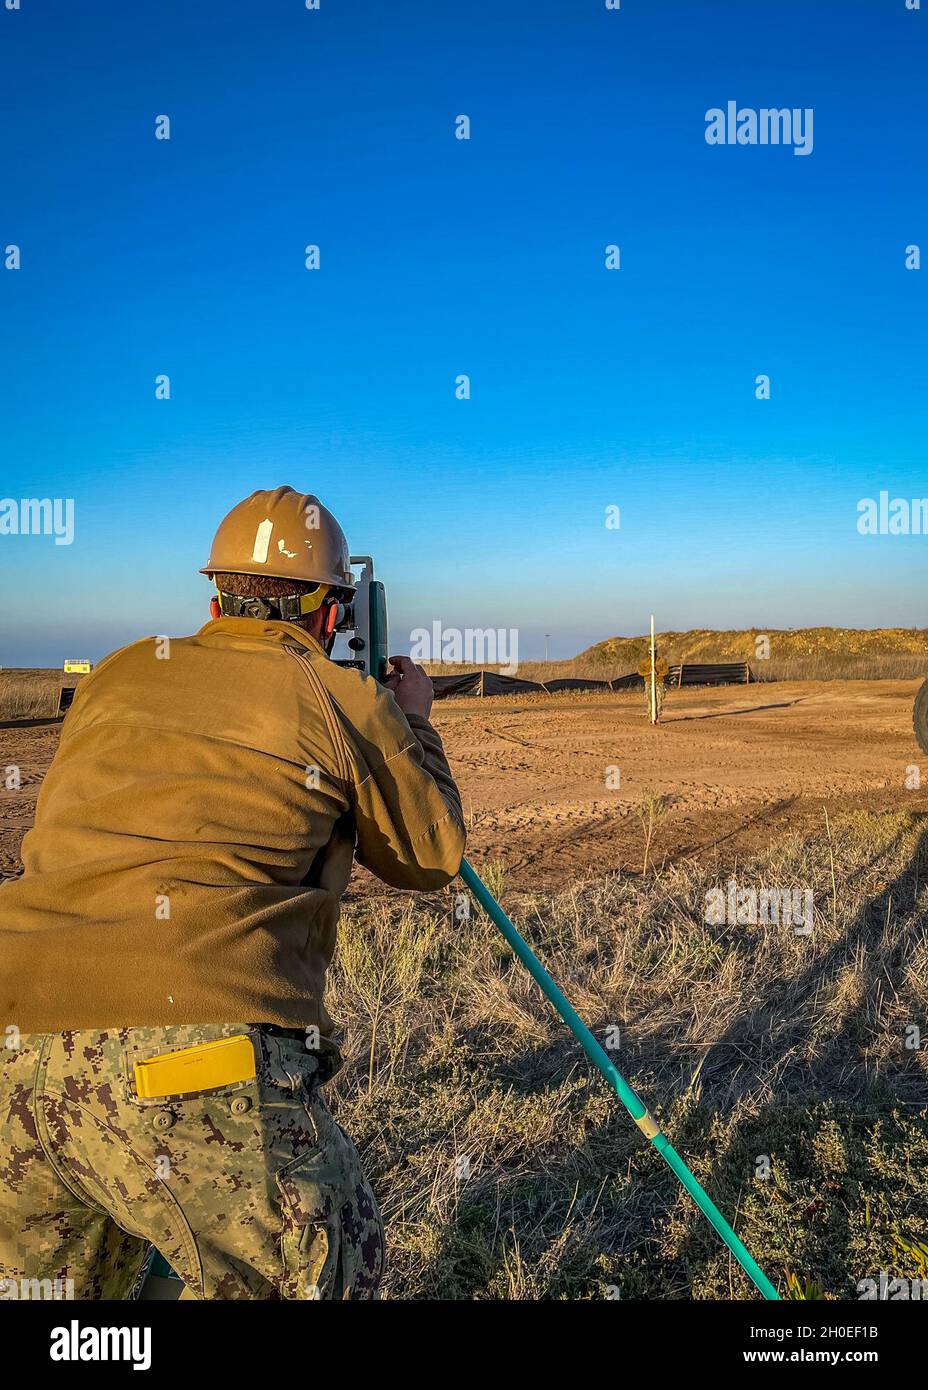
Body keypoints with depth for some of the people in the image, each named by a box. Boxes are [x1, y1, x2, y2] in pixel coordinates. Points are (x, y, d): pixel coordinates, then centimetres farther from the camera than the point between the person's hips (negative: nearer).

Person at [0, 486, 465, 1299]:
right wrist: (411, 721, 33)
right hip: (195, 1066, -5)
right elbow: (431, 858, 18)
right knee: (331, 1271, 20)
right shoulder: (348, 703, 4)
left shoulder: (120, 676, 16)